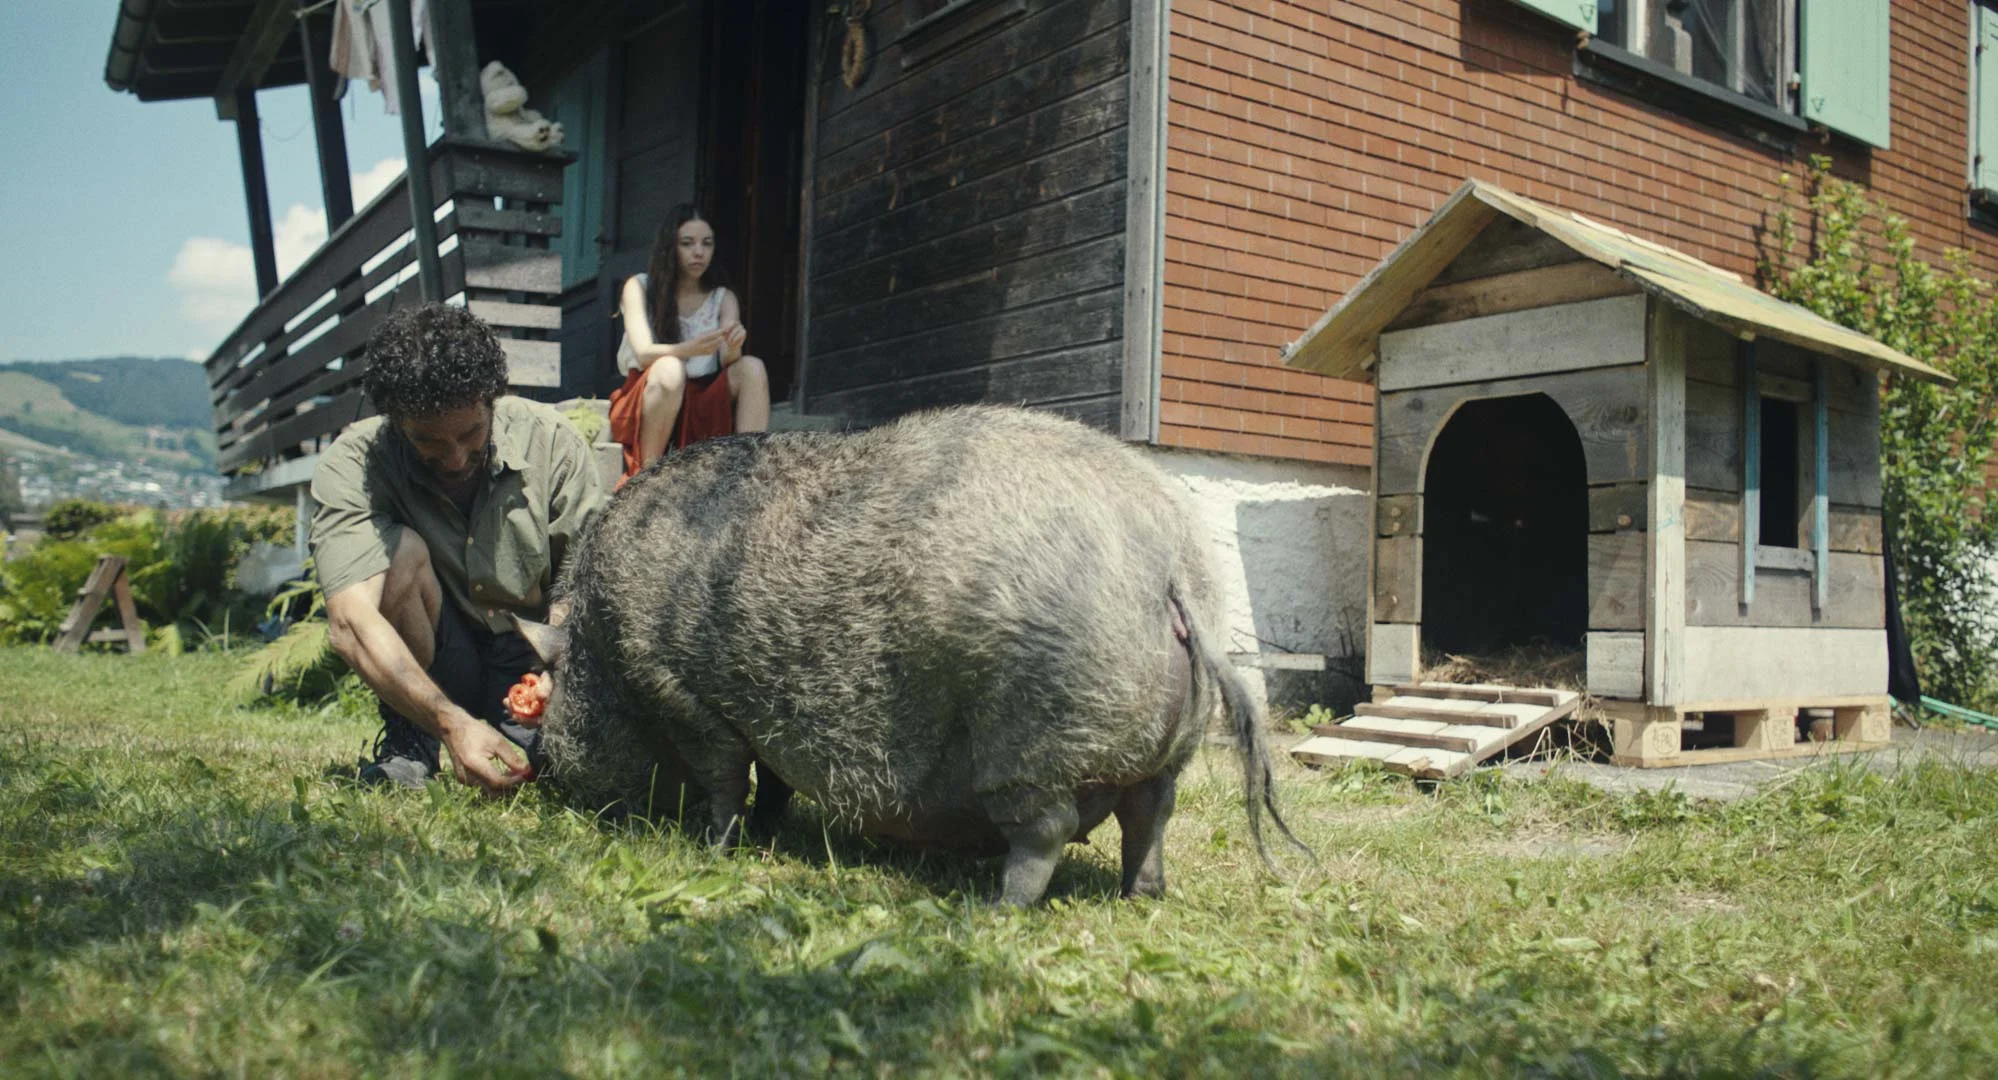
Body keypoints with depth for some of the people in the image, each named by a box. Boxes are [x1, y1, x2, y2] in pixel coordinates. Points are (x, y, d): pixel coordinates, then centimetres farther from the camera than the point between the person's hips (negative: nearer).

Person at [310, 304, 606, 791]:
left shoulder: (549, 440, -14)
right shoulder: (350, 466, -19)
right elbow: (349, 625, -32)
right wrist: (453, 723, -45)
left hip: (532, 665, 2)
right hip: (429, 675, -1)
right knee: (402, 551, -29)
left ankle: (521, 732, 10)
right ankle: (408, 738, -7)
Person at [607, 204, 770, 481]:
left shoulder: (723, 298, 9)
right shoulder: (639, 287, 2)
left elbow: (728, 363, -7)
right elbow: (643, 354, -14)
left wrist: (734, 346, -32)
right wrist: (691, 349, -35)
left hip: (700, 407, 3)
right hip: (643, 407, -3)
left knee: (751, 368, -22)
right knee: (669, 369, -34)